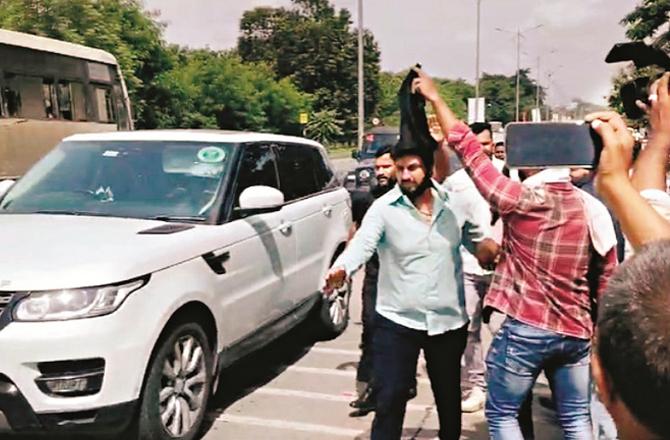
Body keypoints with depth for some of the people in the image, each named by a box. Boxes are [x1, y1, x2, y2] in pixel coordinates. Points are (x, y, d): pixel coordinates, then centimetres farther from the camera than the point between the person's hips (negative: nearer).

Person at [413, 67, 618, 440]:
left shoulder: (523, 200, -14)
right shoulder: (594, 211, 2)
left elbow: (468, 148, -11)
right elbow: (607, 285, 8)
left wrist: (435, 98, -2)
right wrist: (599, 330, 21)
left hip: (526, 330, -5)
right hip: (577, 334, 6)